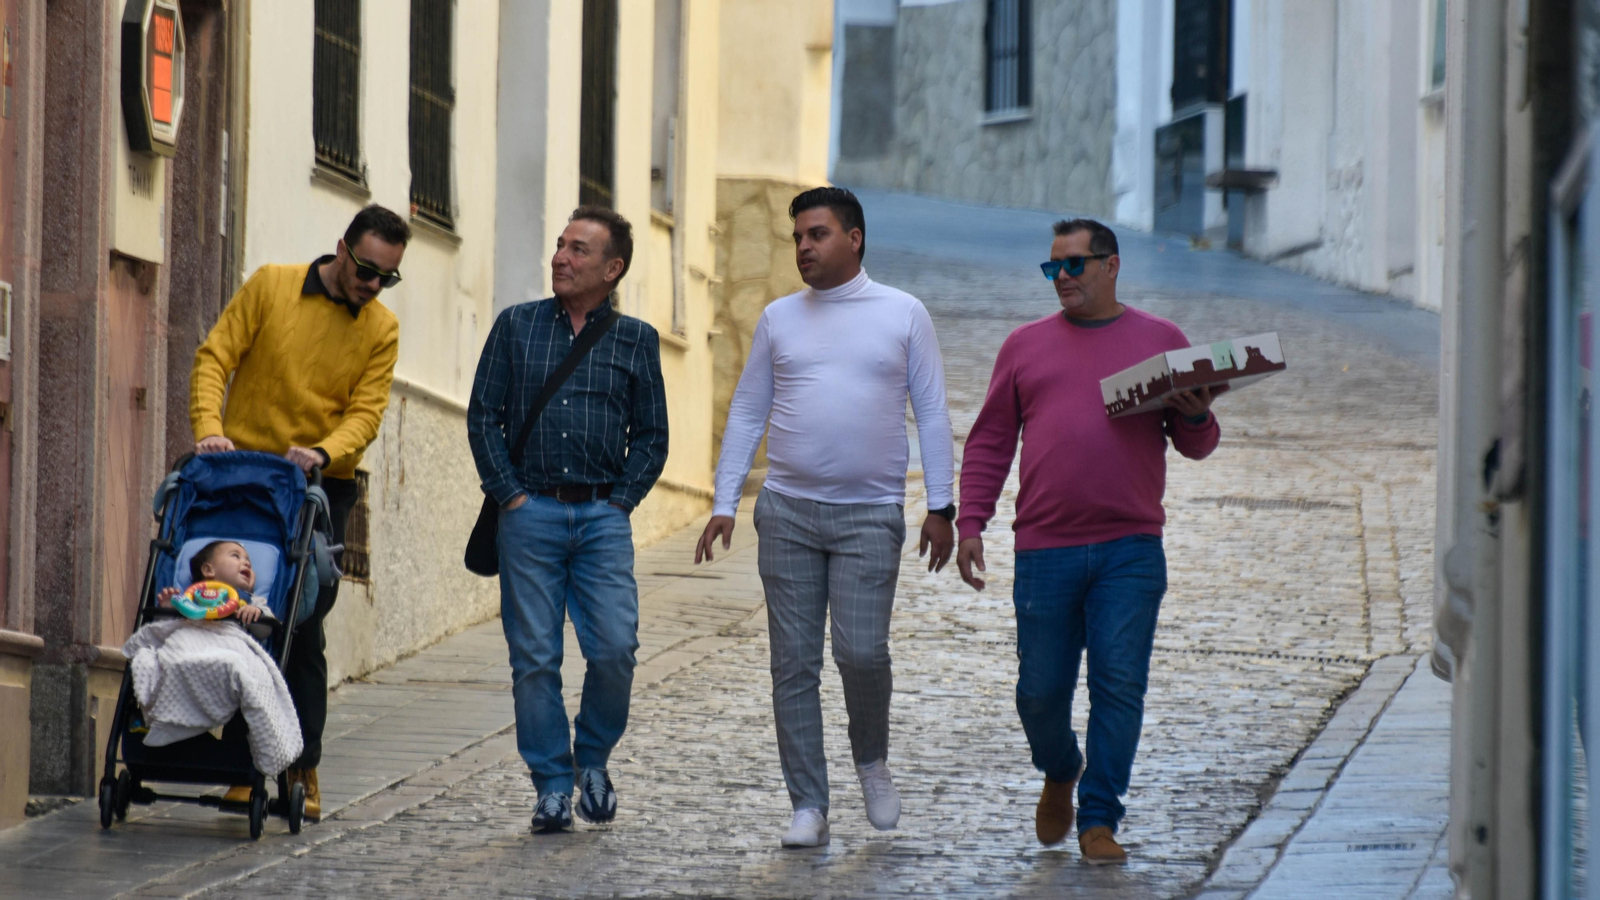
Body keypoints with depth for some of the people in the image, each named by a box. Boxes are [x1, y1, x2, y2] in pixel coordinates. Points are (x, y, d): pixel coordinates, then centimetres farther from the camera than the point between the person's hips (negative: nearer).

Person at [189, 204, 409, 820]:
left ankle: (301, 769, 4)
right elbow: (215, 358, -1)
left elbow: (366, 412, -2)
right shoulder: (271, 286, 1)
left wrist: (324, 452, -22)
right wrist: (209, 428, -17)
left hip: (320, 487, 1)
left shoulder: (382, 330, 6)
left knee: (303, 630, -2)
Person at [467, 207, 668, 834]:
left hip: (603, 517, 0)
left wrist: (620, 501, -1)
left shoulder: (635, 341, 9)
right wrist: (509, 494, -2)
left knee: (614, 648, -10)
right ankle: (552, 786, 6)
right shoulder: (517, 326, 8)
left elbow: (652, 435, 11)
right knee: (534, 657, -2)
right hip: (530, 513, 0)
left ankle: (593, 759, 13)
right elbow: (483, 416, 7)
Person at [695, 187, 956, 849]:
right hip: (787, 511, 3)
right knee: (794, 665, 0)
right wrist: (724, 503, 5)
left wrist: (941, 506, -1)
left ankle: (872, 759, 14)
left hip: (870, 514, -2)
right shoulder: (779, 318, 10)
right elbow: (747, 414, 12)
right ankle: (808, 805, 6)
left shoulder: (903, 315, 4)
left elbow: (932, 414, 5)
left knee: (861, 651, -14)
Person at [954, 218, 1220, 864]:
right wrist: (970, 524, 4)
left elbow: (1196, 445, 13)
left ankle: (1099, 822, 1)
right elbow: (989, 443, 13)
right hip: (1045, 551, 1)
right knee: (1041, 690, 4)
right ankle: (1059, 776, 33)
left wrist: (1196, 417, -11)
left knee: (1120, 684, -8)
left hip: (1131, 550, -1)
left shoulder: (1161, 342, 10)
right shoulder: (1026, 346, 12)